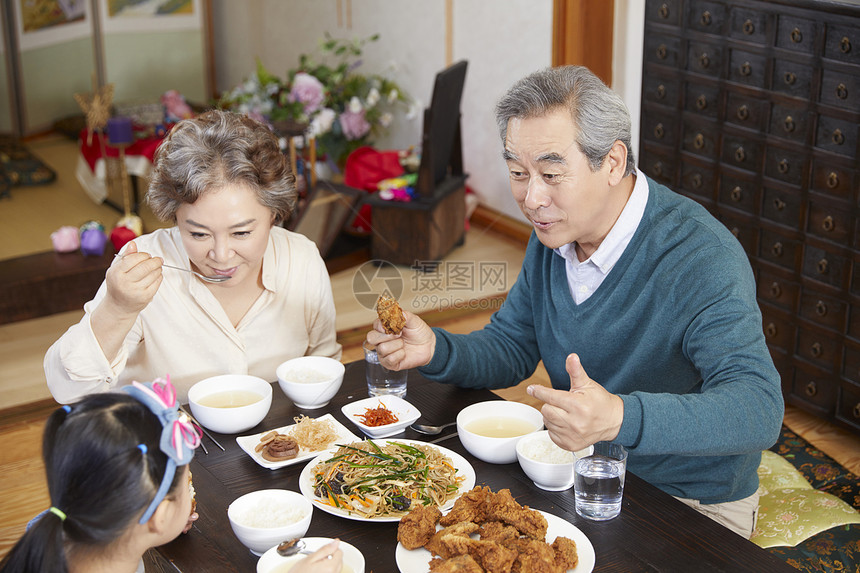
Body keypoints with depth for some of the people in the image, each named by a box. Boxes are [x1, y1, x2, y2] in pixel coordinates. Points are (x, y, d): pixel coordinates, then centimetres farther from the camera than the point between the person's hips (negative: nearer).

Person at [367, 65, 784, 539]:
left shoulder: (702, 257, -26)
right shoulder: (553, 232, -1)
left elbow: (759, 410, -36)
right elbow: (511, 349, 9)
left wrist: (620, 418, -52)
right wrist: (434, 350, -13)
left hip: (693, 511, -6)